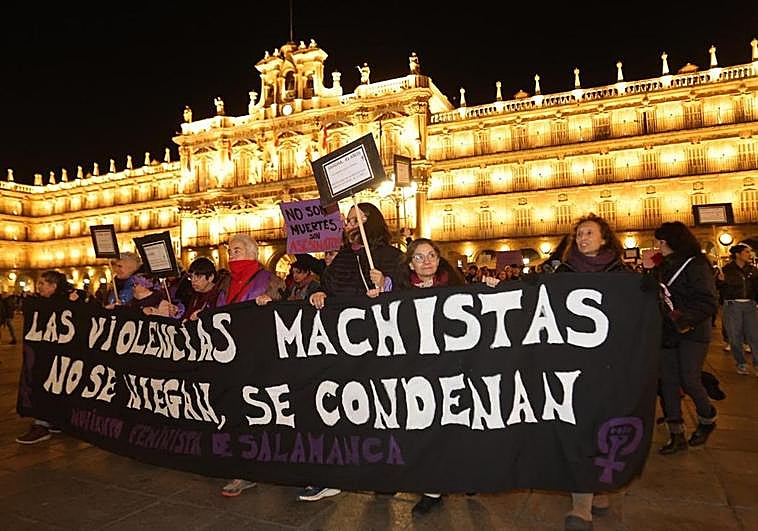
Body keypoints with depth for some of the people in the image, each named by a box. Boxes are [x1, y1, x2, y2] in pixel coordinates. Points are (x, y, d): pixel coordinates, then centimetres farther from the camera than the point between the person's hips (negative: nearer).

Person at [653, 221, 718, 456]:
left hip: (692, 333, -7)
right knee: (668, 382, 4)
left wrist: (685, 318, -24)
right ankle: (676, 436, 12)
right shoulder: (664, 265, 12)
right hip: (667, 332, 7)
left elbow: (708, 302, -16)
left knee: (689, 381, -5)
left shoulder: (696, 264, -10)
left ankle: (707, 420, 26)